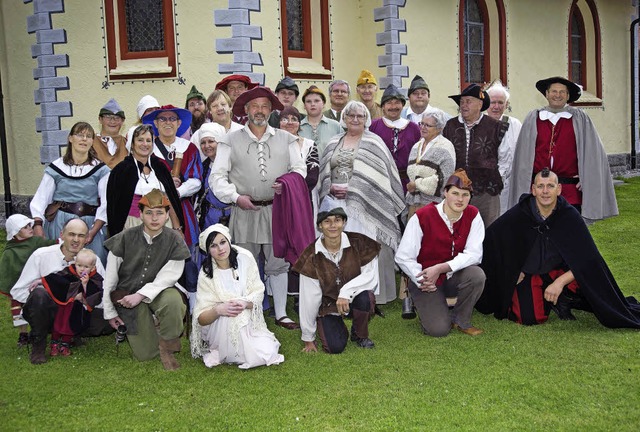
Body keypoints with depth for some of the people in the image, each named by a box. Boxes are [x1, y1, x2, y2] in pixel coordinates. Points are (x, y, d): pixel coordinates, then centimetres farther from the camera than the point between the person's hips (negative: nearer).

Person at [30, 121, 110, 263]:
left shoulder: (101, 170, 3)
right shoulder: (56, 168, 6)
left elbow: (105, 204, -3)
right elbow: (40, 200, 3)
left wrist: (93, 232, -12)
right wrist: (37, 224, -12)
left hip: (90, 225, 0)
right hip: (58, 226, 1)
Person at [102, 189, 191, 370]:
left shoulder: (174, 241, -7)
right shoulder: (125, 239, -7)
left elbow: (168, 277, -13)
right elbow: (110, 278, 0)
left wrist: (141, 295, -25)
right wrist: (109, 312, 4)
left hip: (158, 292, 0)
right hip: (128, 297, 0)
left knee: (173, 299, -38)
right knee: (145, 355, -5)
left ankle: (167, 346, -12)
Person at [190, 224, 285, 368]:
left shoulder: (245, 258, -7)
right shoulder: (206, 274, -10)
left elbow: (258, 292, -5)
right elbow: (201, 318, -12)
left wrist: (245, 303, -28)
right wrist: (218, 310, -34)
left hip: (250, 322, 2)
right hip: (219, 326, -2)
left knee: (267, 354, -18)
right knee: (229, 318, -36)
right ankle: (218, 353, -7)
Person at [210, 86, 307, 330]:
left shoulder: (285, 139, 13)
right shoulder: (231, 140, 7)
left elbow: (300, 168, 13)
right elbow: (217, 176, 4)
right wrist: (236, 197, -8)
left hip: (277, 210, 1)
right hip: (245, 211, -1)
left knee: (278, 263, 5)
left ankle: (281, 314, 15)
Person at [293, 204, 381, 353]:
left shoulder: (359, 244, -14)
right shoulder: (312, 256, -14)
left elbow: (371, 276, -17)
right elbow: (309, 299, -11)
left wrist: (346, 291, -35)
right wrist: (308, 338, -5)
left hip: (354, 298, 0)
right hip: (328, 305, 0)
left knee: (366, 297, -33)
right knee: (335, 347, -19)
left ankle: (360, 335, 0)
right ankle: (338, 328, 20)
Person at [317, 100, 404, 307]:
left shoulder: (374, 143, 3)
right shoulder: (334, 143, 17)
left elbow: (379, 176, -5)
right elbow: (324, 173, 18)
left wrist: (353, 189, -12)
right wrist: (331, 188, -3)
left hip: (365, 206, -3)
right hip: (337, 205, 4)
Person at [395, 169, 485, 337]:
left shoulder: (473, 215, -9)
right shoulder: (422, 216, -17)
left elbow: (474, 254, -17)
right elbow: (403, 257, -13)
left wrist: (440, 268, -25)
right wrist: (421, 280, -20)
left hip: (453, 277, 3)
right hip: (424, 281, -3)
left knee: (477, 275, -30)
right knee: (439, 329, -19)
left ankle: (460, 320, -4)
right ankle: (426, 308, 19)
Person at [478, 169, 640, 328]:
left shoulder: (570, 215, -16)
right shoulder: (519, 214, -18)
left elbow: (588, 259, -18)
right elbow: (491, 238, -5)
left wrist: (560, 282, -28)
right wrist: (514, 271, -5)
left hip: (559, 272, 1)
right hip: (527, 275, -1)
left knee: (587, 277, -30)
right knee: (530, 319, -23)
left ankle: (563, 300, 2)